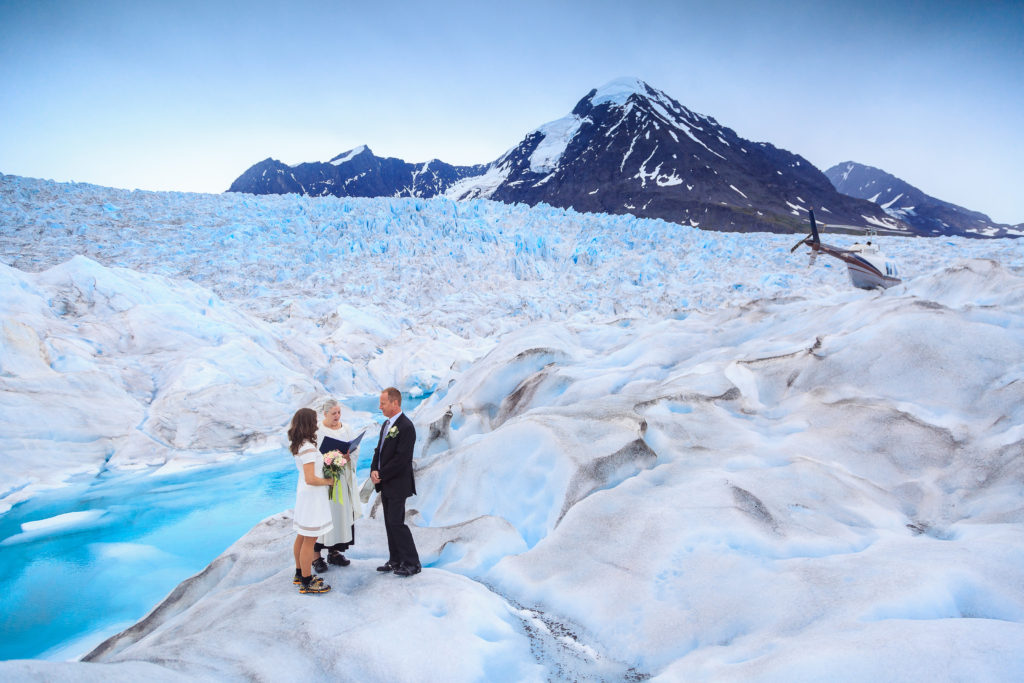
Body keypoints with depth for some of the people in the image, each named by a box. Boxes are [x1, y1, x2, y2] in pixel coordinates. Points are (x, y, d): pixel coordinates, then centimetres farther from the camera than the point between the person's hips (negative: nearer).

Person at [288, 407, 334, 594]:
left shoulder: (297, 445, 4)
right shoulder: (308, 449, -25)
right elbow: (311, 479, -27)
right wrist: (327, 481, -12)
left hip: (303, 494, 10)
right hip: (312, 496, -10)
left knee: (302, 536, 20)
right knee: (309, 540, 1)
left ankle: (300, 574, 33)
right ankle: (306, 582, 10)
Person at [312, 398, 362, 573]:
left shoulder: (345, 429, 8)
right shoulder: (316, 430, -8)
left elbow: (356, 447, 7)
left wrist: (348, 456, -12)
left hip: (342, 478, 5)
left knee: (341, 513, 9)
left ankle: (334, 552, 22)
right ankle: (316, 556, 7)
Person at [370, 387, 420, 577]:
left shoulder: (406, 426, -18)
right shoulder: (386, 424, 12)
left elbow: (401, 459, -22)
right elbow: (379, 450, 16)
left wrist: (381, 475, -15)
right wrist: (374, 470, -1)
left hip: (398, 484, -9)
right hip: (386, 484, 9)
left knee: (396, 523, -7)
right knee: (390, 523, 13)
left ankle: (412, 563, 4)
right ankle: (395, 561, 23)